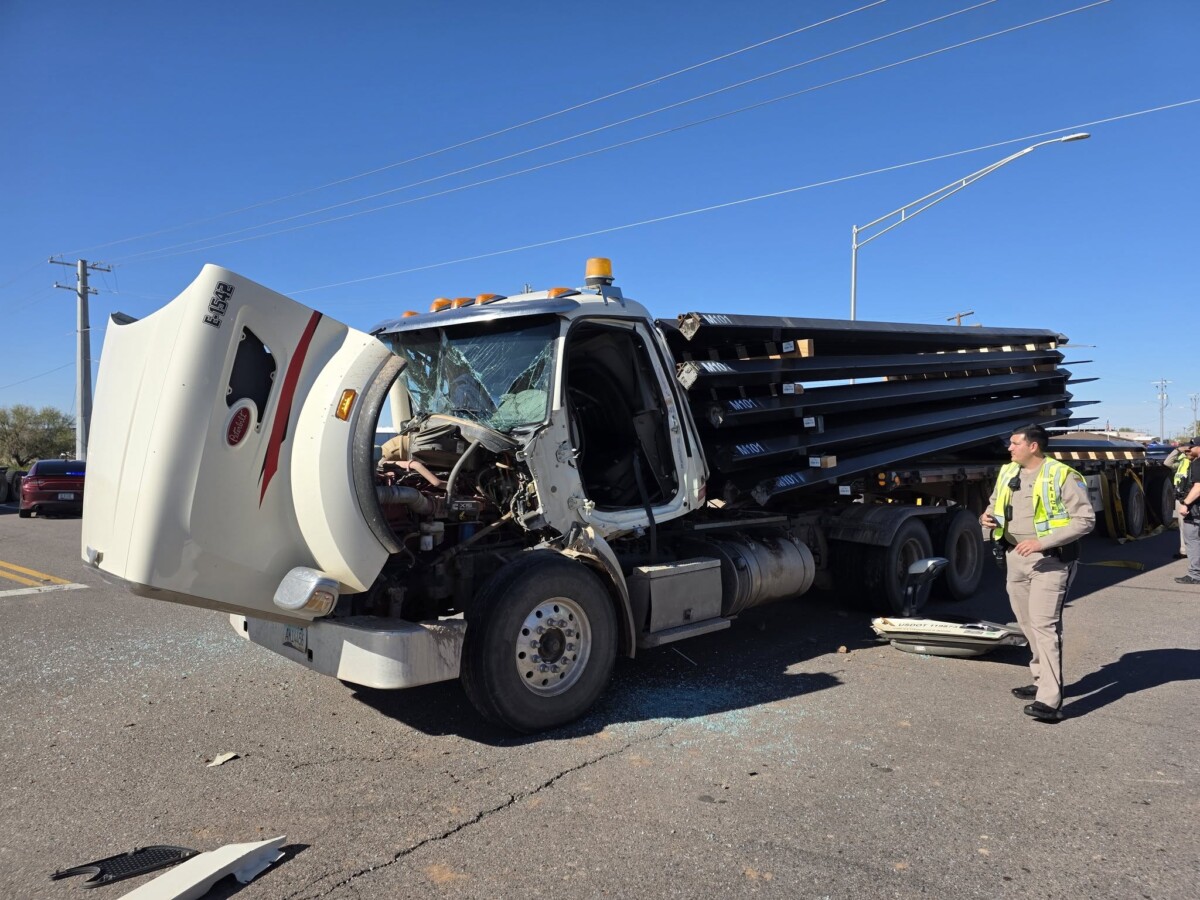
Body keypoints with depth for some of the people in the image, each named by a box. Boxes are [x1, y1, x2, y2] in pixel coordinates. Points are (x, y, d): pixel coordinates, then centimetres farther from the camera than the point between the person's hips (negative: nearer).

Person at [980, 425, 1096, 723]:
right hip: (1015, 558, 7)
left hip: (1050, 560, -7)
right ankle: (1042, 681, 29)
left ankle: (1050, 701, -12)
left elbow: (1085, 519, -15)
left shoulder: (1062, 476, -13)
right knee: (1028, 624, 14)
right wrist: (987, 517, -1)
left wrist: (1043, 542, -23)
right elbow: (995, 504, 23)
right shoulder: (1007, 473, 9)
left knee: (1044, 625, -13)